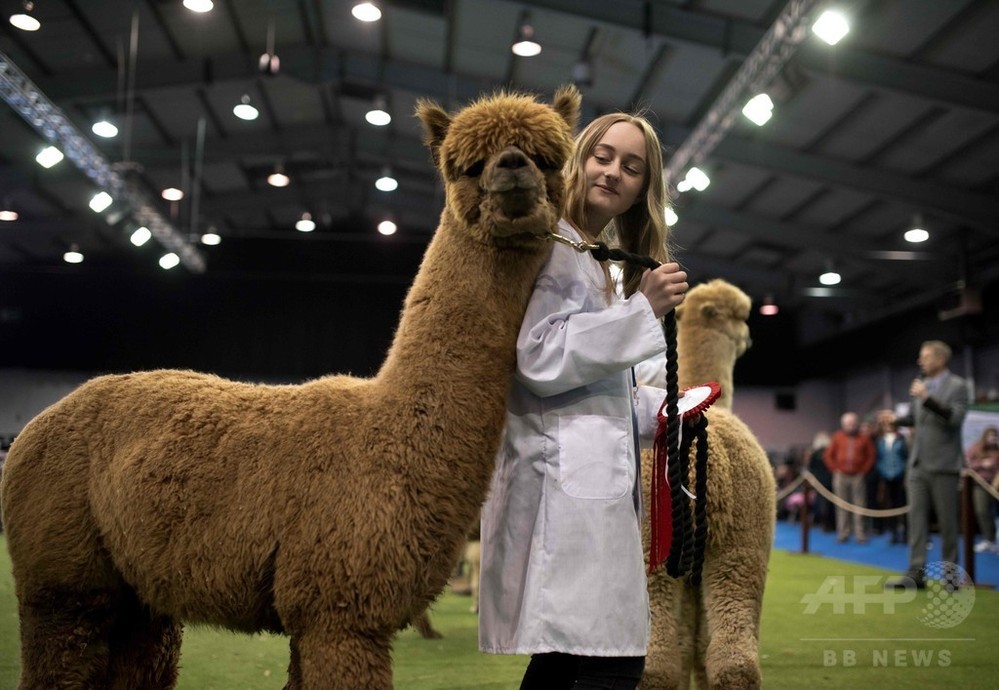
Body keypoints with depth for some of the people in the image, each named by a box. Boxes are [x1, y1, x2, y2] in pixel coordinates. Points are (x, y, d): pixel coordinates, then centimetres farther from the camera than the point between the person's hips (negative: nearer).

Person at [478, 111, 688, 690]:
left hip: (590, 480, 10)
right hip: (566, 479, -10)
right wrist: (642, 310, -14)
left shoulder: (596, 259, 26)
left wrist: (659, 408, 17)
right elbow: (539, 360, -17)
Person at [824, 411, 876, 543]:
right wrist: (835, 469, 2)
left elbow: (871, 456, 6)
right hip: (841, 476, 1)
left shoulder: (864, 438, 5)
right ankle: (843, 533, 7)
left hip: (858, 477, -1)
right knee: (842, 506, 2)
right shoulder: (838, 437, 6)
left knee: (859, 506, -2)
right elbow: (828, 455, 9)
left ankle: (860, 534, 1)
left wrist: (864, 470, -1)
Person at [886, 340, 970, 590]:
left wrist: (927, 398, -26)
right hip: (917, 464, 5)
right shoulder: (921, 384, 12)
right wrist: (897, 420, 4)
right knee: (916, 517, 1)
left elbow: (956, 418, -19)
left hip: (943, 464, -5)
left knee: (947, 521, 2)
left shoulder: (957, 385, -5)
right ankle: (916, 573, 2)